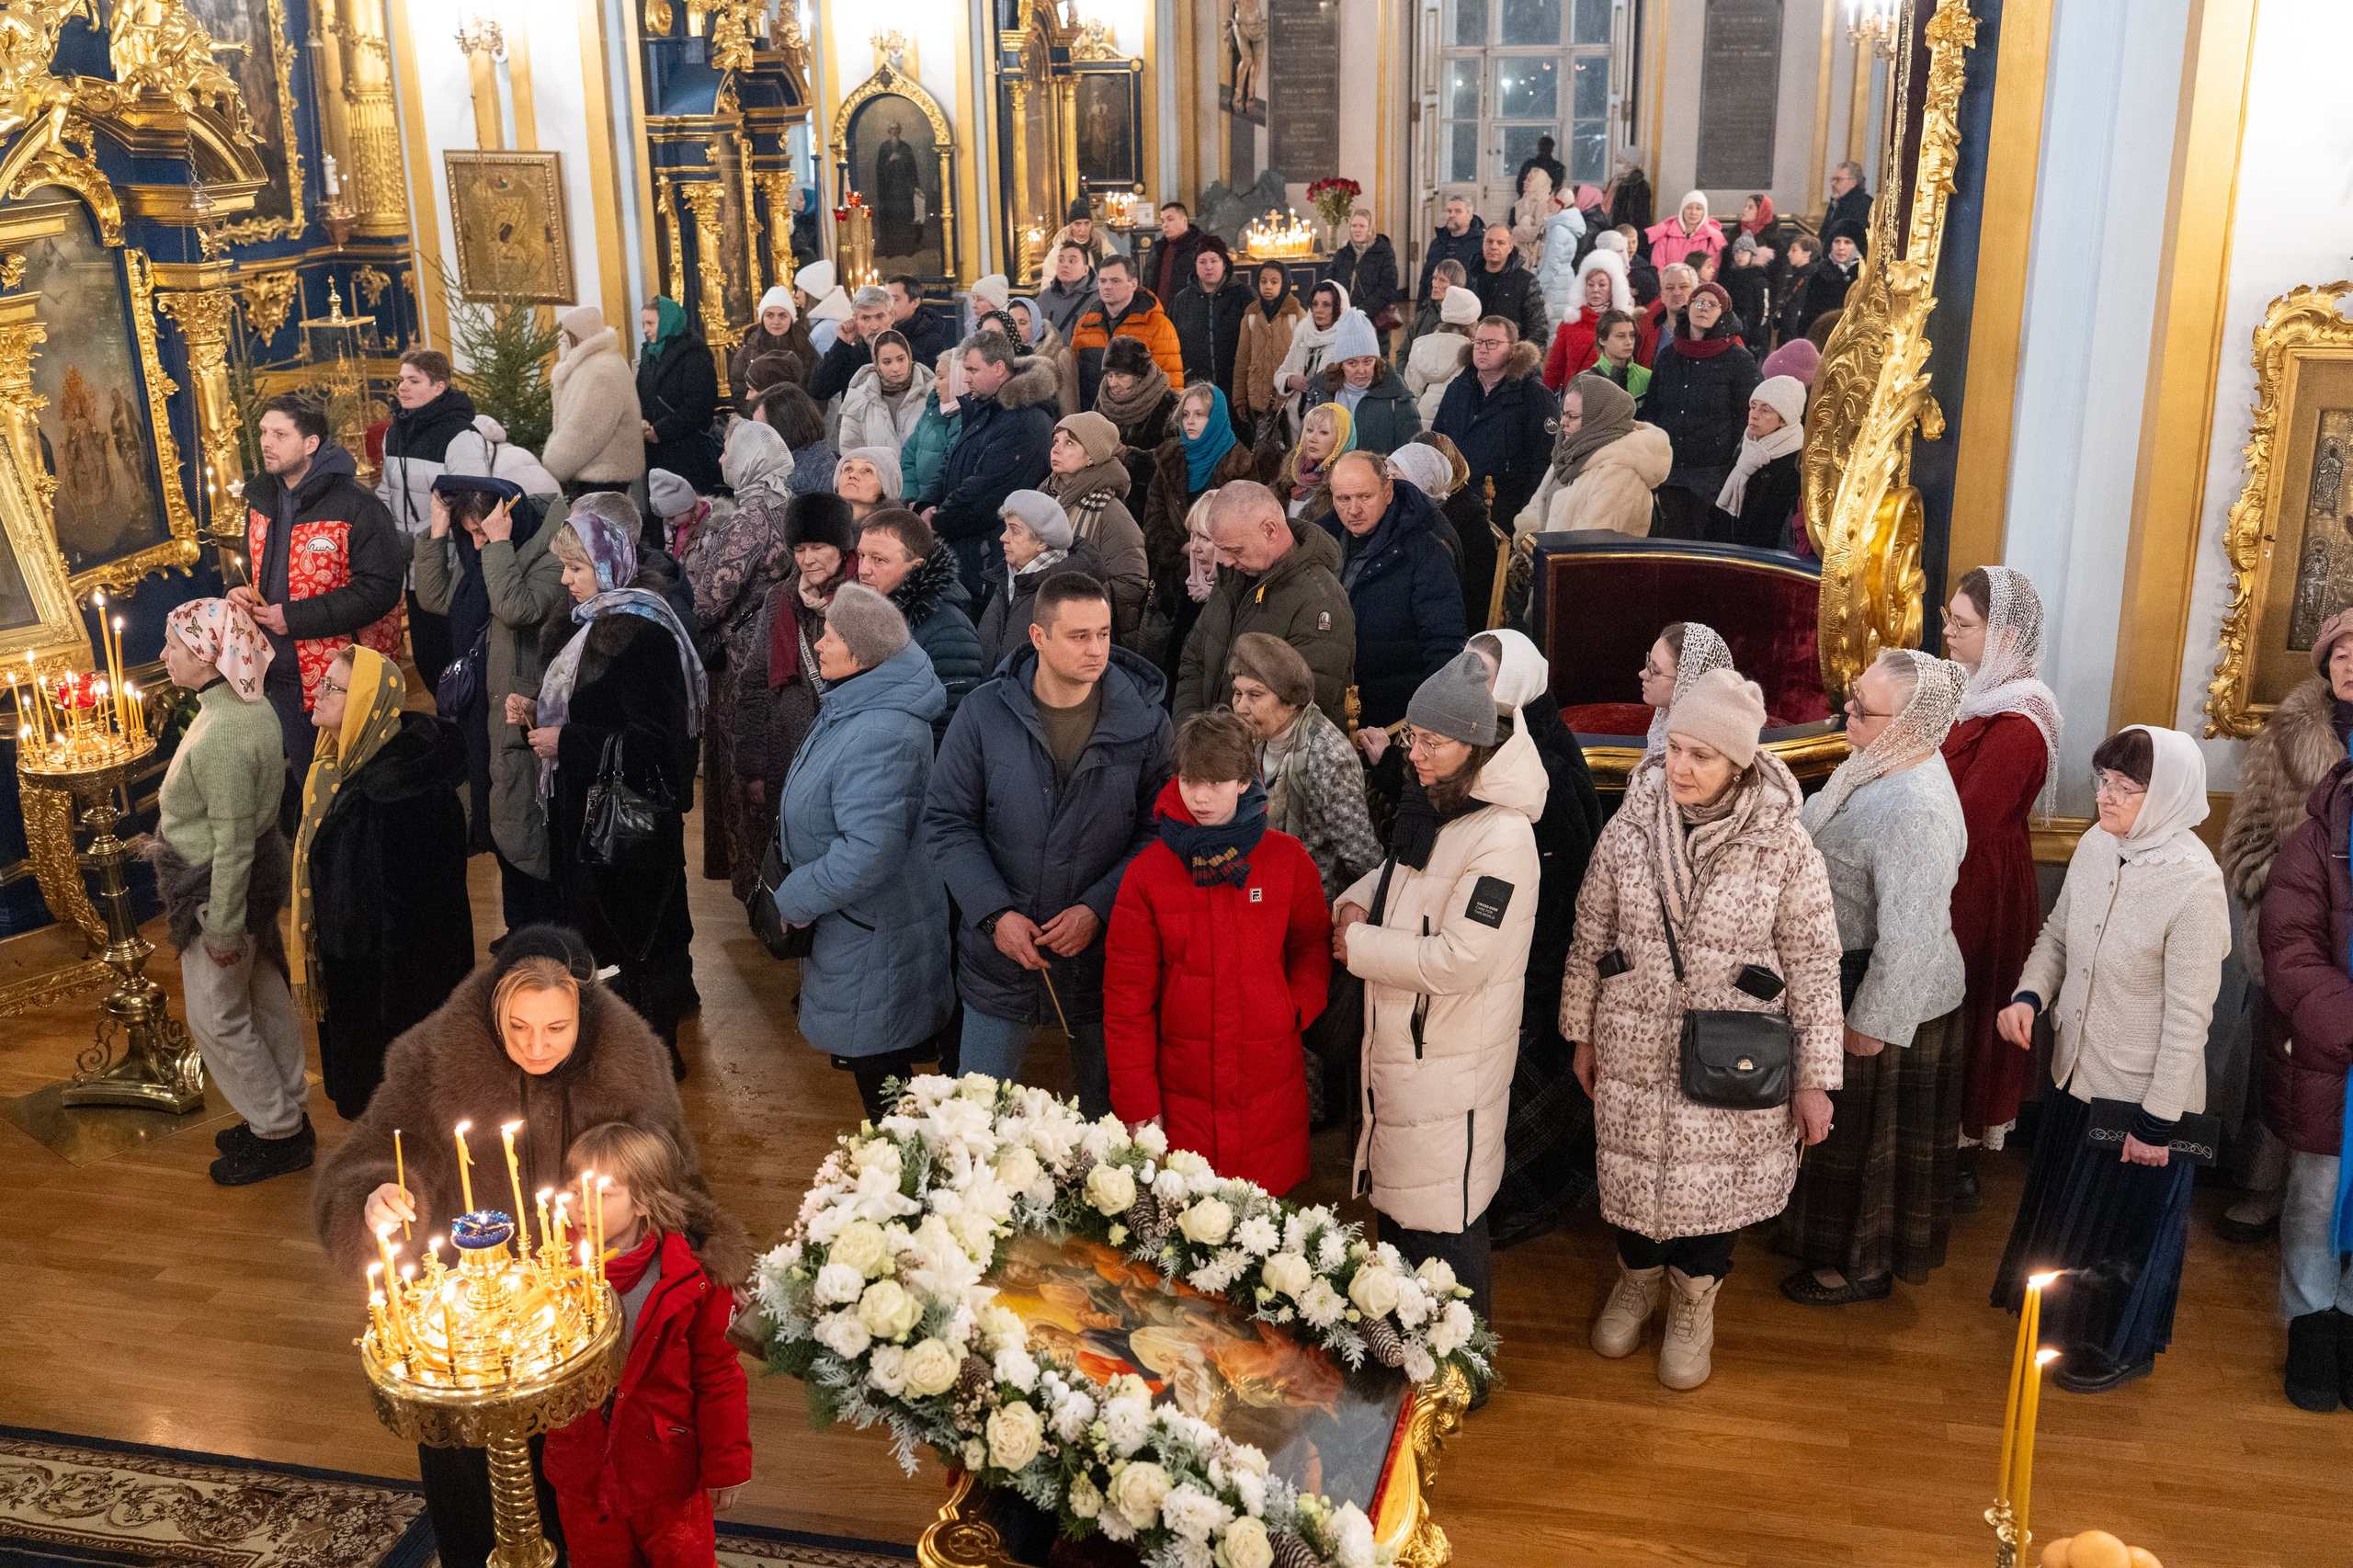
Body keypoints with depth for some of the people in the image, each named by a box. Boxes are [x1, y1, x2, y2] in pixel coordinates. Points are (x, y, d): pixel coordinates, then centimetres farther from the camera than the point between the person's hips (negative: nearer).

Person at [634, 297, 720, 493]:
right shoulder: (649, 354, 16)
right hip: (656, 454, 7)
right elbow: (640, 394, 18)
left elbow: (698, 404, -16)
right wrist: (641, 420, -4)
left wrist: (661, 430, -15)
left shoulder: (693, 355, -8)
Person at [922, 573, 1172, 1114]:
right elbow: (947, 822, -4)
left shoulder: (1145, 722, -6)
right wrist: (995, 913, -14)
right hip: (999, 950, 0)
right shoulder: (984, 713, -5)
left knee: (1105, 1113, 16)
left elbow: (1160, 831, -6)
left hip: (1103, 956, 0)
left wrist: (1097, 908, -17)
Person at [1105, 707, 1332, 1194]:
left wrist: (1298, 1007, -5)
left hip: (1271, 1091, 1)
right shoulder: (1148, 871, -1)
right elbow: (1127, 994, 0)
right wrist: (1137, 1103, -4)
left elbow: (1313, 944, 15)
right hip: (1183, 1093, 0)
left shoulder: (1288, 859, 0)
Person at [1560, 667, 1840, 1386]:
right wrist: (1582, 1034, 9)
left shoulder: (1784, 847, -14)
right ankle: (1638, 1279, 47)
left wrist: (1814, 1078, -7)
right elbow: (1591, 938, 3)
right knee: (1633, 1169, 17)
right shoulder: (1629, 828, -8)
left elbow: (1813, 966, -8)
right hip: (1635, 1052, 2)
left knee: (1711, 1183, 12)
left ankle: (1694, 1307, 41)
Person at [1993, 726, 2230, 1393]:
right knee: (2063, 1201, 24)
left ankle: (2121, 1348, 37)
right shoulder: (2096, 845, -7)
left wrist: (2158, 1118, -17)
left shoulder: (2195, 882, -25)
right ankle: (2059, 1319, 48)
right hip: (2077, 1071, 6)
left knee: (2127, 1220, 14)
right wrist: (2030, 994, -8)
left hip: (2140, 1090, -6)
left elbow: (2189, 1014, -21)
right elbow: (2057, 934, 10)